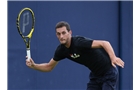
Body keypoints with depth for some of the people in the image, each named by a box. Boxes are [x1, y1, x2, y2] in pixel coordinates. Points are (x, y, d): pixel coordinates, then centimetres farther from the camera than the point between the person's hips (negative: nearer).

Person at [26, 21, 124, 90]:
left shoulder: (79, 42, -27)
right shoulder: (61, 50, -3)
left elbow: (105, 43, -34)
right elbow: (49, 67, 10)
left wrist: (113, 57, -50)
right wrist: (33, 65, -6)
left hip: (109, 73, -8)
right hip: (95, 75, 8)